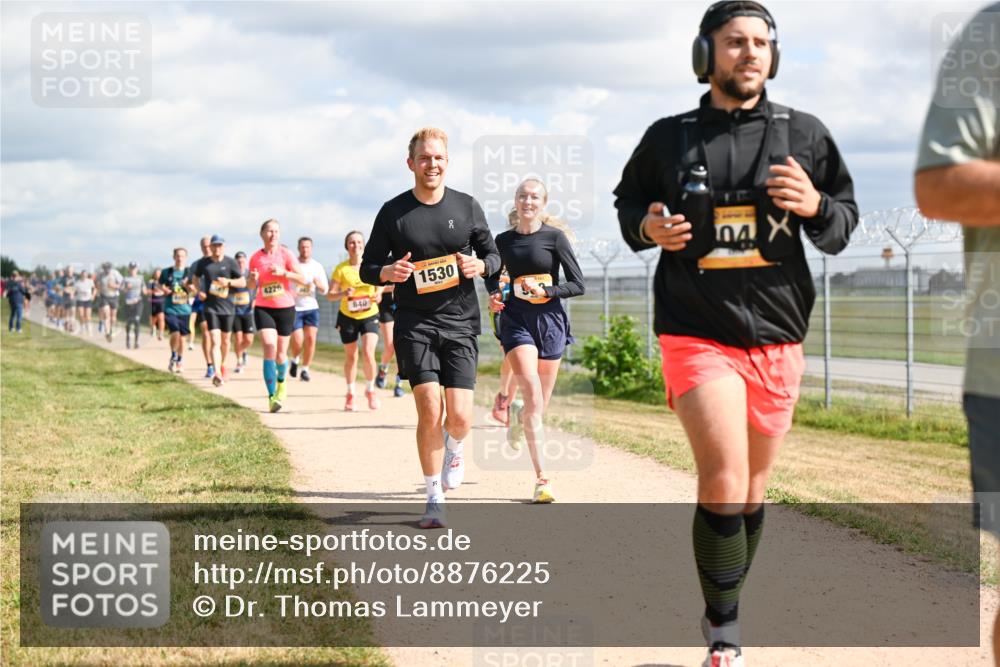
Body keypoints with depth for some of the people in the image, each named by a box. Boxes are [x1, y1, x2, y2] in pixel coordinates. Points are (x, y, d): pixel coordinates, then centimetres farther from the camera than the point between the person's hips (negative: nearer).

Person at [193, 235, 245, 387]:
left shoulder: (231, 263, 0)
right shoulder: (203, 264, 3)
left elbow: (243, 282, 1)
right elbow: (196, 278, 21)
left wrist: (228, 282, -16)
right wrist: (199, 291, 3)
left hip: (227, 306, 1)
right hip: (210, 306, -1)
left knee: (225, 340, 16)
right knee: (215, 341, -14)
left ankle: (222, 366, 41)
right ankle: (217, 374, -24)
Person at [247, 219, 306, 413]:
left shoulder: (286, 254, -3)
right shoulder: (256, 258, 2)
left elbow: (302, 279, -8)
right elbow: (250, 286, 13)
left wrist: (283, 272, -23)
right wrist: (252, 279, -10)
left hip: (285, 308, 0)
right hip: (263, 308, 0)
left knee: (280, 354, 7)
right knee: (269, 347, -20)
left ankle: (281, 381, 42)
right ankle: (272, 396, -19)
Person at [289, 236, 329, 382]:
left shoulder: (318, 267, 6)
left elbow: (325, 290, 7)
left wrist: (318, 284, -14)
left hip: (312, 307, 3)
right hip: (294, 308, -3)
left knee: (311, 339, -7)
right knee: (297, 341, -10)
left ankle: (305, 369, 5)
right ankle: (295, 360, 21)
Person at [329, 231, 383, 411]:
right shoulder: (341, 268, -9)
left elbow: (380, 285, 8)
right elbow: (330, 295, -6)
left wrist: (377, 295, -14)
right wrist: (343, 294, -26)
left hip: (369, 315, 0)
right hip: (348, 317, 0)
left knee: (368, 352, -16)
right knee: (350, 357, 10)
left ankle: (370, 390, 7)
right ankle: (350, 394, 28)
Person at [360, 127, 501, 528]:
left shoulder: (467, 207, 5)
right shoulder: (393, 212, 2)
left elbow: (493, 255, 14)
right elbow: (367, 267, 8)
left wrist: (481, 265, -9)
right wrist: (387, 272, -15)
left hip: (461, 323, 1)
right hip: (415, 324, -1)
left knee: (460, 417, -6)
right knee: (429, 411, -12)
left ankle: (452, 448, 32)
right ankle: (435, 498, 3)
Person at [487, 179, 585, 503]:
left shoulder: (555, 236, 0)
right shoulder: (504, 241, 7)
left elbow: (577, 284, -1)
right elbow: (493, 276, 24)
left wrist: (545, 291, -16)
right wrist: (494, 295, 3)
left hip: (550, 319, 0)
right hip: (516, 319, 0)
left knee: (540, 404, 7)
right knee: (533, 396, -17)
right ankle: (542, 479, -19)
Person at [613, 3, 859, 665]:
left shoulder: (803, 133, 4)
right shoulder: (669, 137, 3)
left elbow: (845, 220, 9)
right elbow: (628, 199, 17)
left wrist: (814, 206, -13)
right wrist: (646, 227, -5)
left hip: (777, 337, 3)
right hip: (696, 333, -3)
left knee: (753, 488, 12)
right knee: (723, 478, -17)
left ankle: (725, 608, 32)